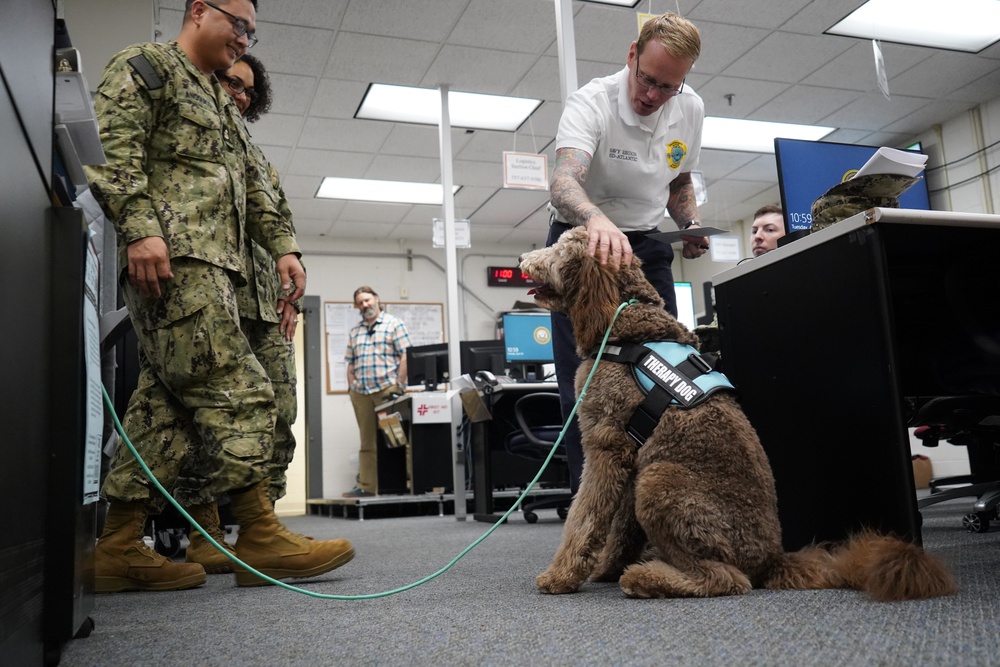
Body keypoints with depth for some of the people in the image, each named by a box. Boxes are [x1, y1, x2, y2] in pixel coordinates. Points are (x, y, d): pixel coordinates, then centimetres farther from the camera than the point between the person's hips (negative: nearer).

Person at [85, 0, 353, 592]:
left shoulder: (226, 108, 32)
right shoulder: (146, 65, 6)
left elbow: (254, 190, 29)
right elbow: (114, 149, -8)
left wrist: (283, 246, 16)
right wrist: (139, 227, -21)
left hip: (214, 265, 9)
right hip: (172, 255, -9)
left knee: (167, 399, 3)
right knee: (237, 389, -14)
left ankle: (119, 548, 6)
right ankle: (260, 534, -11)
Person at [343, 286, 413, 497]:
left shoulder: (394, 324, 4)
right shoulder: (354, 332, 20)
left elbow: (405, 356, -3)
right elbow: (350, 364, 20)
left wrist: (399, 385, -10)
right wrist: (351, 387, 8)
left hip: (387, 390, -5)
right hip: (361, 393, 5)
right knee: (367, 442, 6)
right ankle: (366, 486, 8)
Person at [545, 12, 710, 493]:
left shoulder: (691, 110, -1)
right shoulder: (591, 102, -21)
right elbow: (563, 182, -39)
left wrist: (691, 224, -5)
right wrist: (597, 220, -61)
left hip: (645, 245, 5)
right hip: (582, 241, -4)